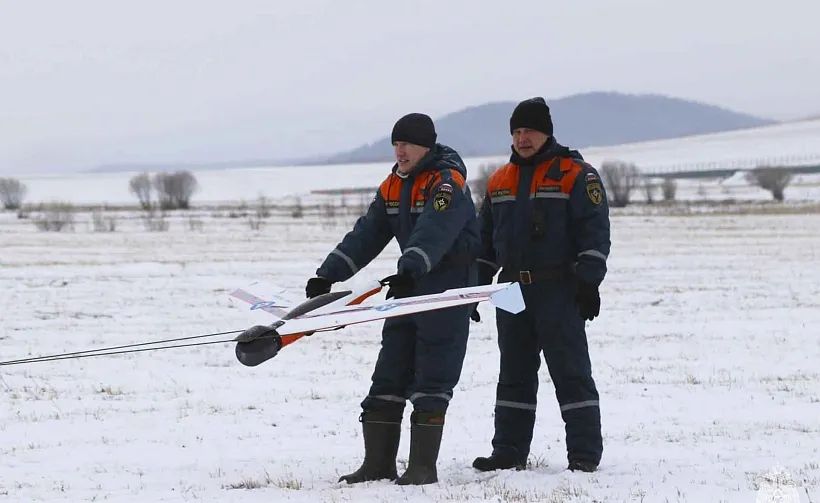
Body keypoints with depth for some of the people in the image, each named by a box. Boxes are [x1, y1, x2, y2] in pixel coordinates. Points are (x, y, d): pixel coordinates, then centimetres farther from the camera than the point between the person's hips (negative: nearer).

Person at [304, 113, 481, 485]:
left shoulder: (447, 183, -15)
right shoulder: (392, 186, 11)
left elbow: (433, 231, -31)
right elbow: (367, 235, 9)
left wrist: (408, 271, -47)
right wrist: (328, 275, -1)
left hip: (449, 288, -8)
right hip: (409, 287, 8)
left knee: (431, 381, -9)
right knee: (388, 377, 4)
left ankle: (423, 466, -5)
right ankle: (378, 463, 7)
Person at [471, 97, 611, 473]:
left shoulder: (575, 175, -4)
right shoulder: (499, 181, 15)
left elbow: (595, 231, -9)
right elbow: (485, 238, 21)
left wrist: (589, 283, -16)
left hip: (559, 290, -6)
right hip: (512, 289, 6)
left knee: (570, 372, -5)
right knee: (514, 373, 10)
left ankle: (584, 452, -2)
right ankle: (509, 451, 15)